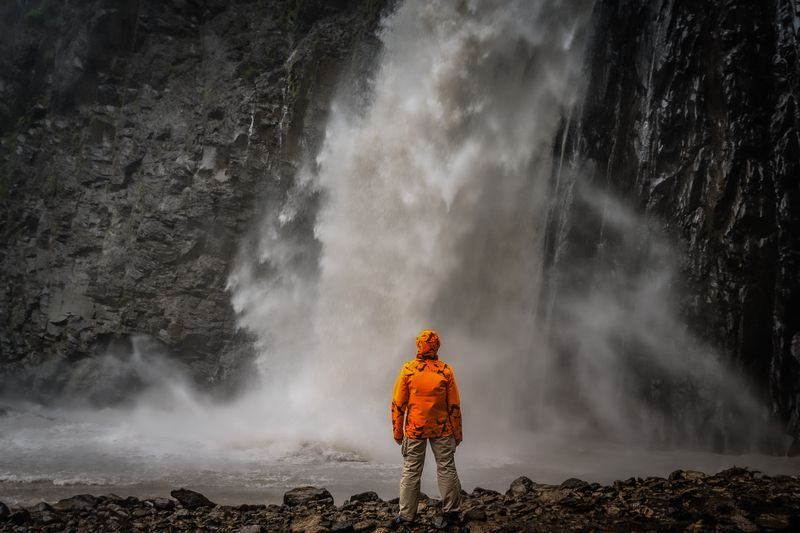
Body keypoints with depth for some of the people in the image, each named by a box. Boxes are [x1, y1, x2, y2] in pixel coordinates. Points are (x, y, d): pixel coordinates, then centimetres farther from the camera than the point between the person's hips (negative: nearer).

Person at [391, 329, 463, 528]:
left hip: (414, 429, 0)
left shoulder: (408, 369, -9)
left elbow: (398, 404, -6)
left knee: (411, 471, 9)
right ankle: (451, 511, 19)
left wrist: (397, 431, 4)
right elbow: (454, 405, -4)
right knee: (447, 469, 12)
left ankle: (407, 514, 14)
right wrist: (458, 432, 6)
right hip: (442, 429, 0)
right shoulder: (446, 370, -8)